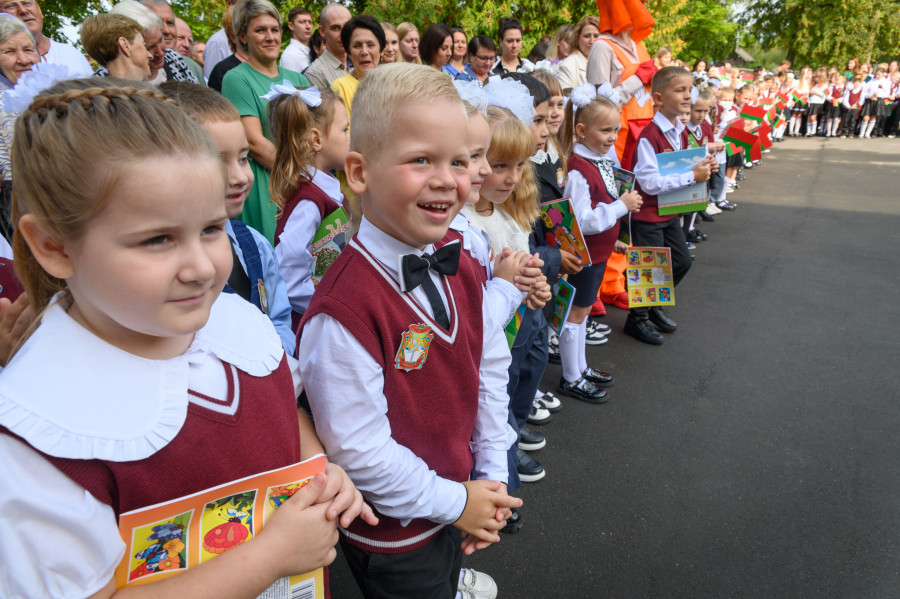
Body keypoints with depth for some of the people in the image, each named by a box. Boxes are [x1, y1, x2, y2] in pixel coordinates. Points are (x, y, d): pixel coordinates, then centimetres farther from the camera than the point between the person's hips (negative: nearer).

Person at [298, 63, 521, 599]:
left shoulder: (461, 267, -7)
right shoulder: (345, 309, -30)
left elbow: (491, 364, 2)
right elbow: (356, 446, -26)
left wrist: (490, 475, 0)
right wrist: (453, 501, -15)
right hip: (392, 536, -6)